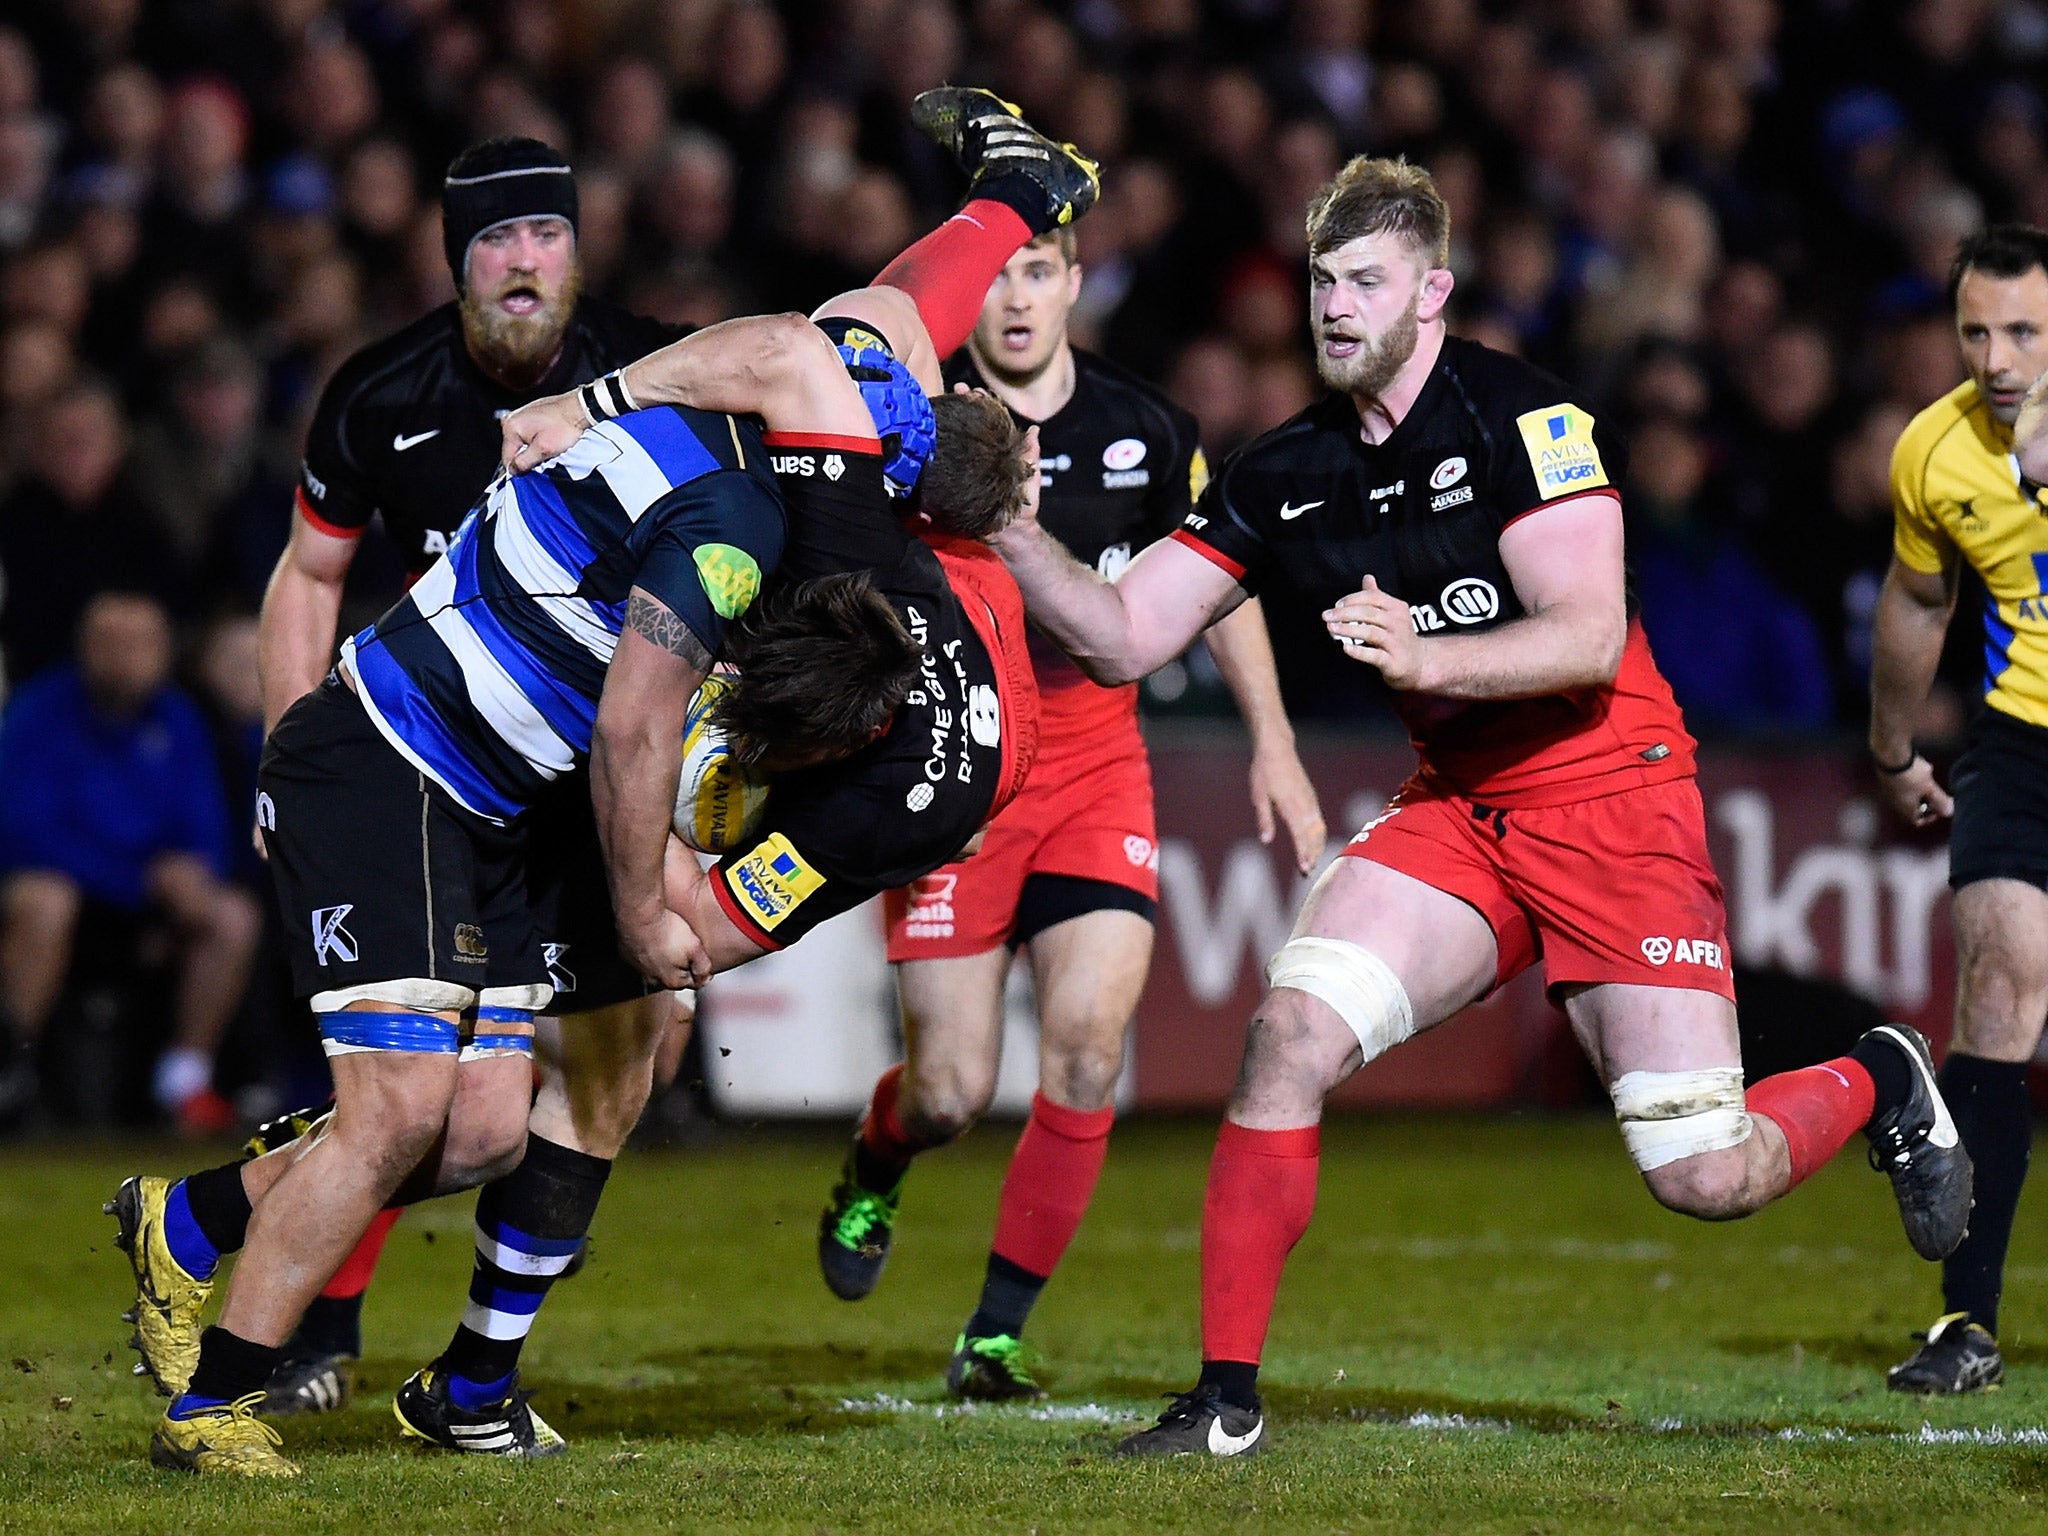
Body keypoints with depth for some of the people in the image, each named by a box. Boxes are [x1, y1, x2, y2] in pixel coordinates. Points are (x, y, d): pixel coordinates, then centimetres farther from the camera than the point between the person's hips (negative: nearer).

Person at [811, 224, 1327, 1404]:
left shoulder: (1146, 431, 1)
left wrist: (1274, 743, 12)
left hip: (1096, 761, 2)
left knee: (1089, 1049, -13)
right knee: (952, 1094, -5)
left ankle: (994, 1337, 0)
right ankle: (873, 1173, 35)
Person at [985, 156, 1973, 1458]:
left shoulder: (1523, 419, -13)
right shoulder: (1285, 476, 4)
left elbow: (1589, 638, -20)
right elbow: (1122, 635, 4)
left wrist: (1426, 658, -34)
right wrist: (1012, 525, -9)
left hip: (1610, 795, -5)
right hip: (1457, 806, 5)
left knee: (1706, 1179, -10)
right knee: (1292, 1033, -19)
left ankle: (1879, 1084, 25)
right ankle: (1228, 1397, -12)